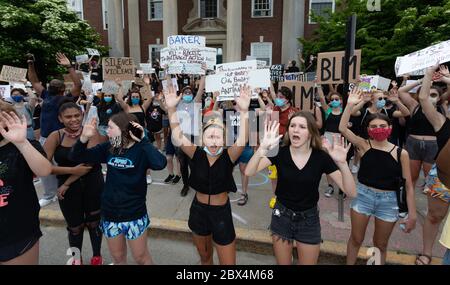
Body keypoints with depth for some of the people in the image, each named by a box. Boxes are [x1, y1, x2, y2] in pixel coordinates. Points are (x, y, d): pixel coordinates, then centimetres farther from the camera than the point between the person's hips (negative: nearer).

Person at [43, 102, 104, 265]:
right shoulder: (55, 137, -7)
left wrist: (66, 183, -16)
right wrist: (72, 170, -24)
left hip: (93, 184, -1)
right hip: (68, 188, 1)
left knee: (94, 222, 16)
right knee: (74, 226, 16)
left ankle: (97, 256, 39)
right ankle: (76, 258, 42)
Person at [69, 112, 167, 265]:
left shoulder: (141, 150, -17)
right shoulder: (108, 148, -2)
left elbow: (160, 164, -37)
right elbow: (76, 157, 1)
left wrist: (143, 140, -29)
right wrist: (84, 137, -16)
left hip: (135, 215, -4)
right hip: (110, 214, 5)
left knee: (141, 257, 14)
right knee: (118, 257, 22)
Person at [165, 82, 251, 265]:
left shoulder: (228, 157, -16)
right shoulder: (197, 155, -11)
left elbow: (242, 140, -33)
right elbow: (177, 137, -22)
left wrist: (244, 111, -46)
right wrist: (172, 109, -33)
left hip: (221, 212, -2)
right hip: (198, 210, 2)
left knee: (228, 262, 9)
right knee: (204, 256, 24)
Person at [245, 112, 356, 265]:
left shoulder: (321, 157, -13)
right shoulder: (280, 152, -13)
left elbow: (351, 192, -19)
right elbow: (249, 172, -28)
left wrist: (342, 163, -35)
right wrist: (263, 148, -44)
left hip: (309, 219, 0)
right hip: (282, 216, 0)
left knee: (308, 262, 17)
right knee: (283, 263, 19)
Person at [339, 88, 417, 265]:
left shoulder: (401, 153, -7)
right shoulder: (364, 145, -6)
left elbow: (408, 186, -3)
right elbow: (342, 128, -19)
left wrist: (412, 214, -4)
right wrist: (350, 105, -24)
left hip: (388, 200, 0)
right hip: (363, 196, 0)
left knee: (380, 244, 19)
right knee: (356, 239, 17)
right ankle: (349, 264, 39)